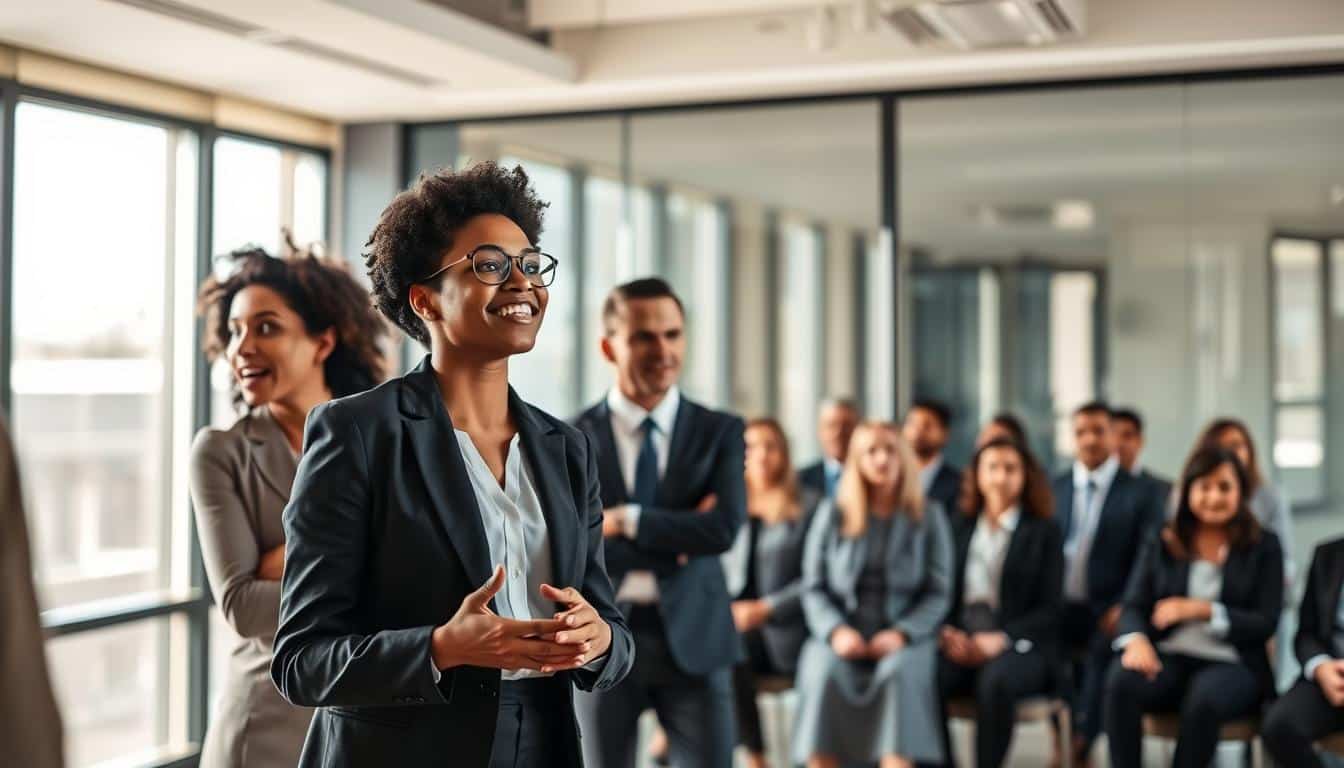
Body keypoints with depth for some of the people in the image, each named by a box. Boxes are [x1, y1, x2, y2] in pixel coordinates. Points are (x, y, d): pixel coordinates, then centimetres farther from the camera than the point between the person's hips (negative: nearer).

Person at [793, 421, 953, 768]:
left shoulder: (928, 516, 9)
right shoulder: (832, 513, 11)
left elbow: (939, 594, 5)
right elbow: (814, 587, 8)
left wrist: (901, 634, -13)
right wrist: (836, 631, -11)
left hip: (901, 639, 0)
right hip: (842, 637, 1)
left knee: (900, 672, -35)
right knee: (824, 671, -33)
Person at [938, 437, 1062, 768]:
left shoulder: (1043, 532, 8)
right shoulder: (959, 526, 18)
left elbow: (1049, 609, 0)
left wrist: (1000, 639, -15)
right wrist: (946, 632, -10)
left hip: (1020, 646, -2)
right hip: (961, 641, 2)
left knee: (996, 680, -38)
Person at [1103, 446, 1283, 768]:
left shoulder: (1264, 546, 7)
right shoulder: (1161, 543, 12)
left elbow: (1265, 623, -1)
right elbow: (1134, 605, 3)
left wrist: (1203, 610, -18)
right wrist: (1137, 639, -22)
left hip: (1233, 665, -2)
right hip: (1170, 658, 2)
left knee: (1204, 699, -37)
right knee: (1122, 679, -32)